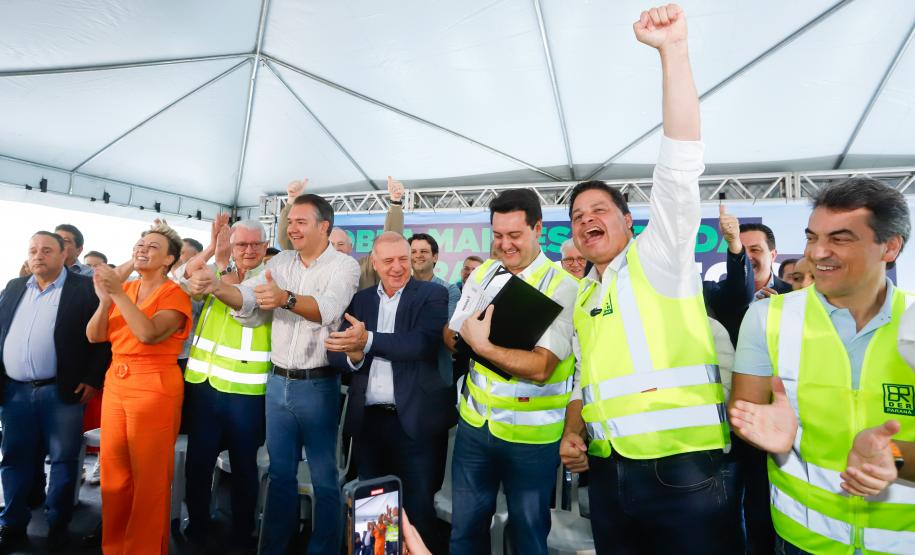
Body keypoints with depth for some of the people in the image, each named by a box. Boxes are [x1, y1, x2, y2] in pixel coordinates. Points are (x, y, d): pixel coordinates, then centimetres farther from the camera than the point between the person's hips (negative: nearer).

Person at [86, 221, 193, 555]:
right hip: (115, 381, 7)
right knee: (113, 472, 15)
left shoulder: (174, 294, -8)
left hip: (154, 386, -6)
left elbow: (149, 333, -23)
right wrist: (105, 299, -10)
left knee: (149, 476, 1)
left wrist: (119, 294, -21)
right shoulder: (123, 289, 10)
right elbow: (94, 337, 5)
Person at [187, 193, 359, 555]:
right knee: (280, 473, 17)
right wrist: (216, 286, -23)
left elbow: (326, 309, -26)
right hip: (278, 382, 5)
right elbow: (247, 300, -3)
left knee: (324, 478, 7)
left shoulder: (343, 266, -8)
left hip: (318, 385, -5)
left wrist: (286, 298, -44)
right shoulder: (281, 261, 7)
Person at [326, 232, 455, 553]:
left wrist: (368, 340, -26)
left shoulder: (432, 296, -4)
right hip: (369, 420, 5)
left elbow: (424, 343, -21)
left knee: (418, 510, 7)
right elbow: (335, 350, 5)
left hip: (415, 420, -4)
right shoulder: (360, 300, 9)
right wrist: (353, 355, -17)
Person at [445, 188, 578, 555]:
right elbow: (451, 336, 4)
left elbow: (540, 367, -22)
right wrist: (462, 332, -17)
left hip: (530, 434, -4)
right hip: (475, 422, 4)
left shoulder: (561, 285, -14)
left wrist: (482, 345, -27)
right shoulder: (482, 273, 3)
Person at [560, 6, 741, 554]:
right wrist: (573, 434, 4)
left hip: (684, 472, -6)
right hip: (607, 474, 6)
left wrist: (673, 51, -20)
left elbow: (680, 168, -16)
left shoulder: (659, 257, -1)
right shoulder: (581, 297, 15)